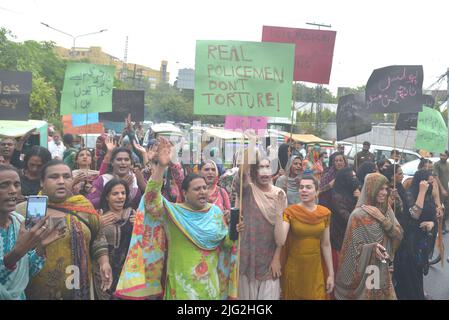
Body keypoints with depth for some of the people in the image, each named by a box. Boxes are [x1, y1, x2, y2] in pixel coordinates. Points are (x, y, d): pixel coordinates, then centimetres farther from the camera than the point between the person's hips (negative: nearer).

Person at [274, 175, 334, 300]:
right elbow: (280, 242, -21)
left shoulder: (325, 213, 0)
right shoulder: (290, 211, -10)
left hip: (316, 268, 2)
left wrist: (331, 273, 7)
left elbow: (326, 245, 6)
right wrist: (279, 213, -28)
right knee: (294, 296, 12)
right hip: (294, 268, -2)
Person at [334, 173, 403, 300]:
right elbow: (352, 246, -14)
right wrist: (371, 248, -30)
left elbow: (399, 235, -3)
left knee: (386, 295, 13)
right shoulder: (359, 214, -16)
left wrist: (383, 219, -17)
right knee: (366, 295, 2)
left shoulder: (386, 210, 4)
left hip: (382, 268, 6)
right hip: (364, 270, -6)